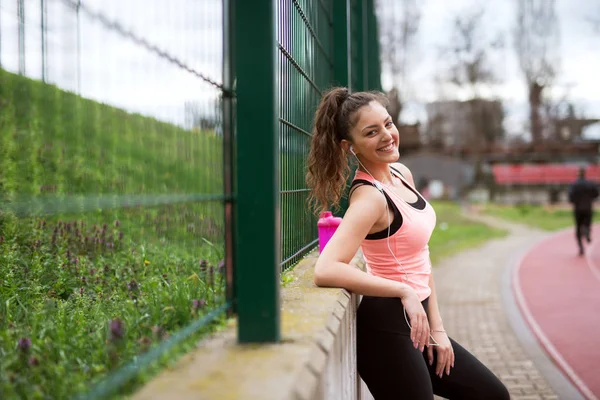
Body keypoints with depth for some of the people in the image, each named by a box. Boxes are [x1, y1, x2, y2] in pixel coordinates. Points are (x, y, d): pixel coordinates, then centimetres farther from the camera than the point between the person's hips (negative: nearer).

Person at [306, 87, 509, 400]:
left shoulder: (402, 175, 5)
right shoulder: (370, 196, -20)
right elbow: (325, 271, -33)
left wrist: (436, 325, 7)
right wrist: (404, 292, -24)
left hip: (415, 322, 9)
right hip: (386, 329, -8)